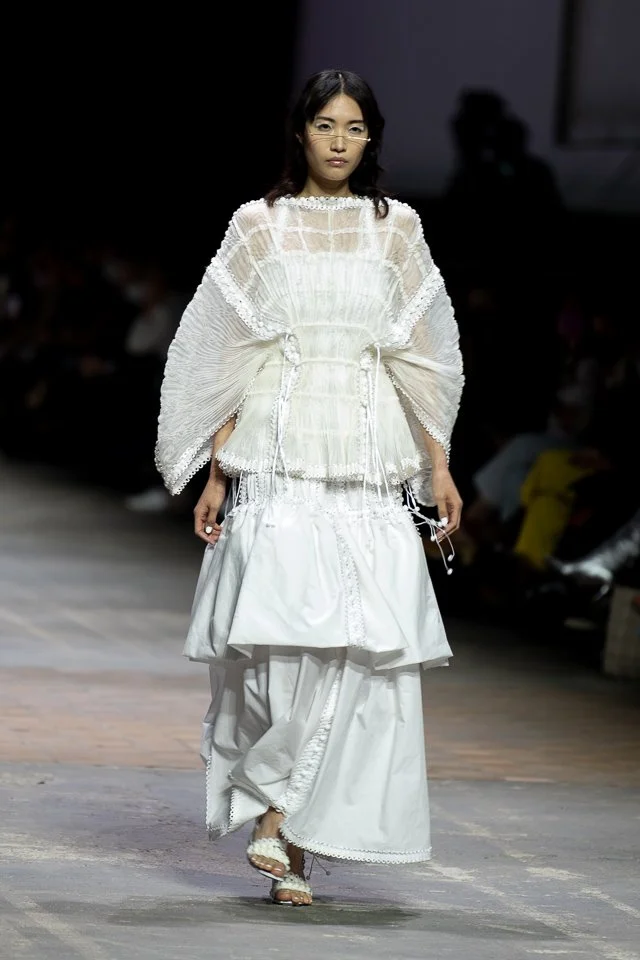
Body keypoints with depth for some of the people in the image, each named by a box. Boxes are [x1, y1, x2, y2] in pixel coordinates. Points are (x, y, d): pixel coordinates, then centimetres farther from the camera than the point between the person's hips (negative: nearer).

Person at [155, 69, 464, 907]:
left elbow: (420, 359, 11)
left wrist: (438, 466, 4)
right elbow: (233, 360, 7)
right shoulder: (260, 225, 8)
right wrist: (216, 475, 2)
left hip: (370, 467, 2)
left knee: (362, 645, -10)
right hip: (279, 457, -1)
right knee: (282, 633, -13)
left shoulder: (396, 227, 11)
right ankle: (288, 835, 0)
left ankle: (279, 815, -1)